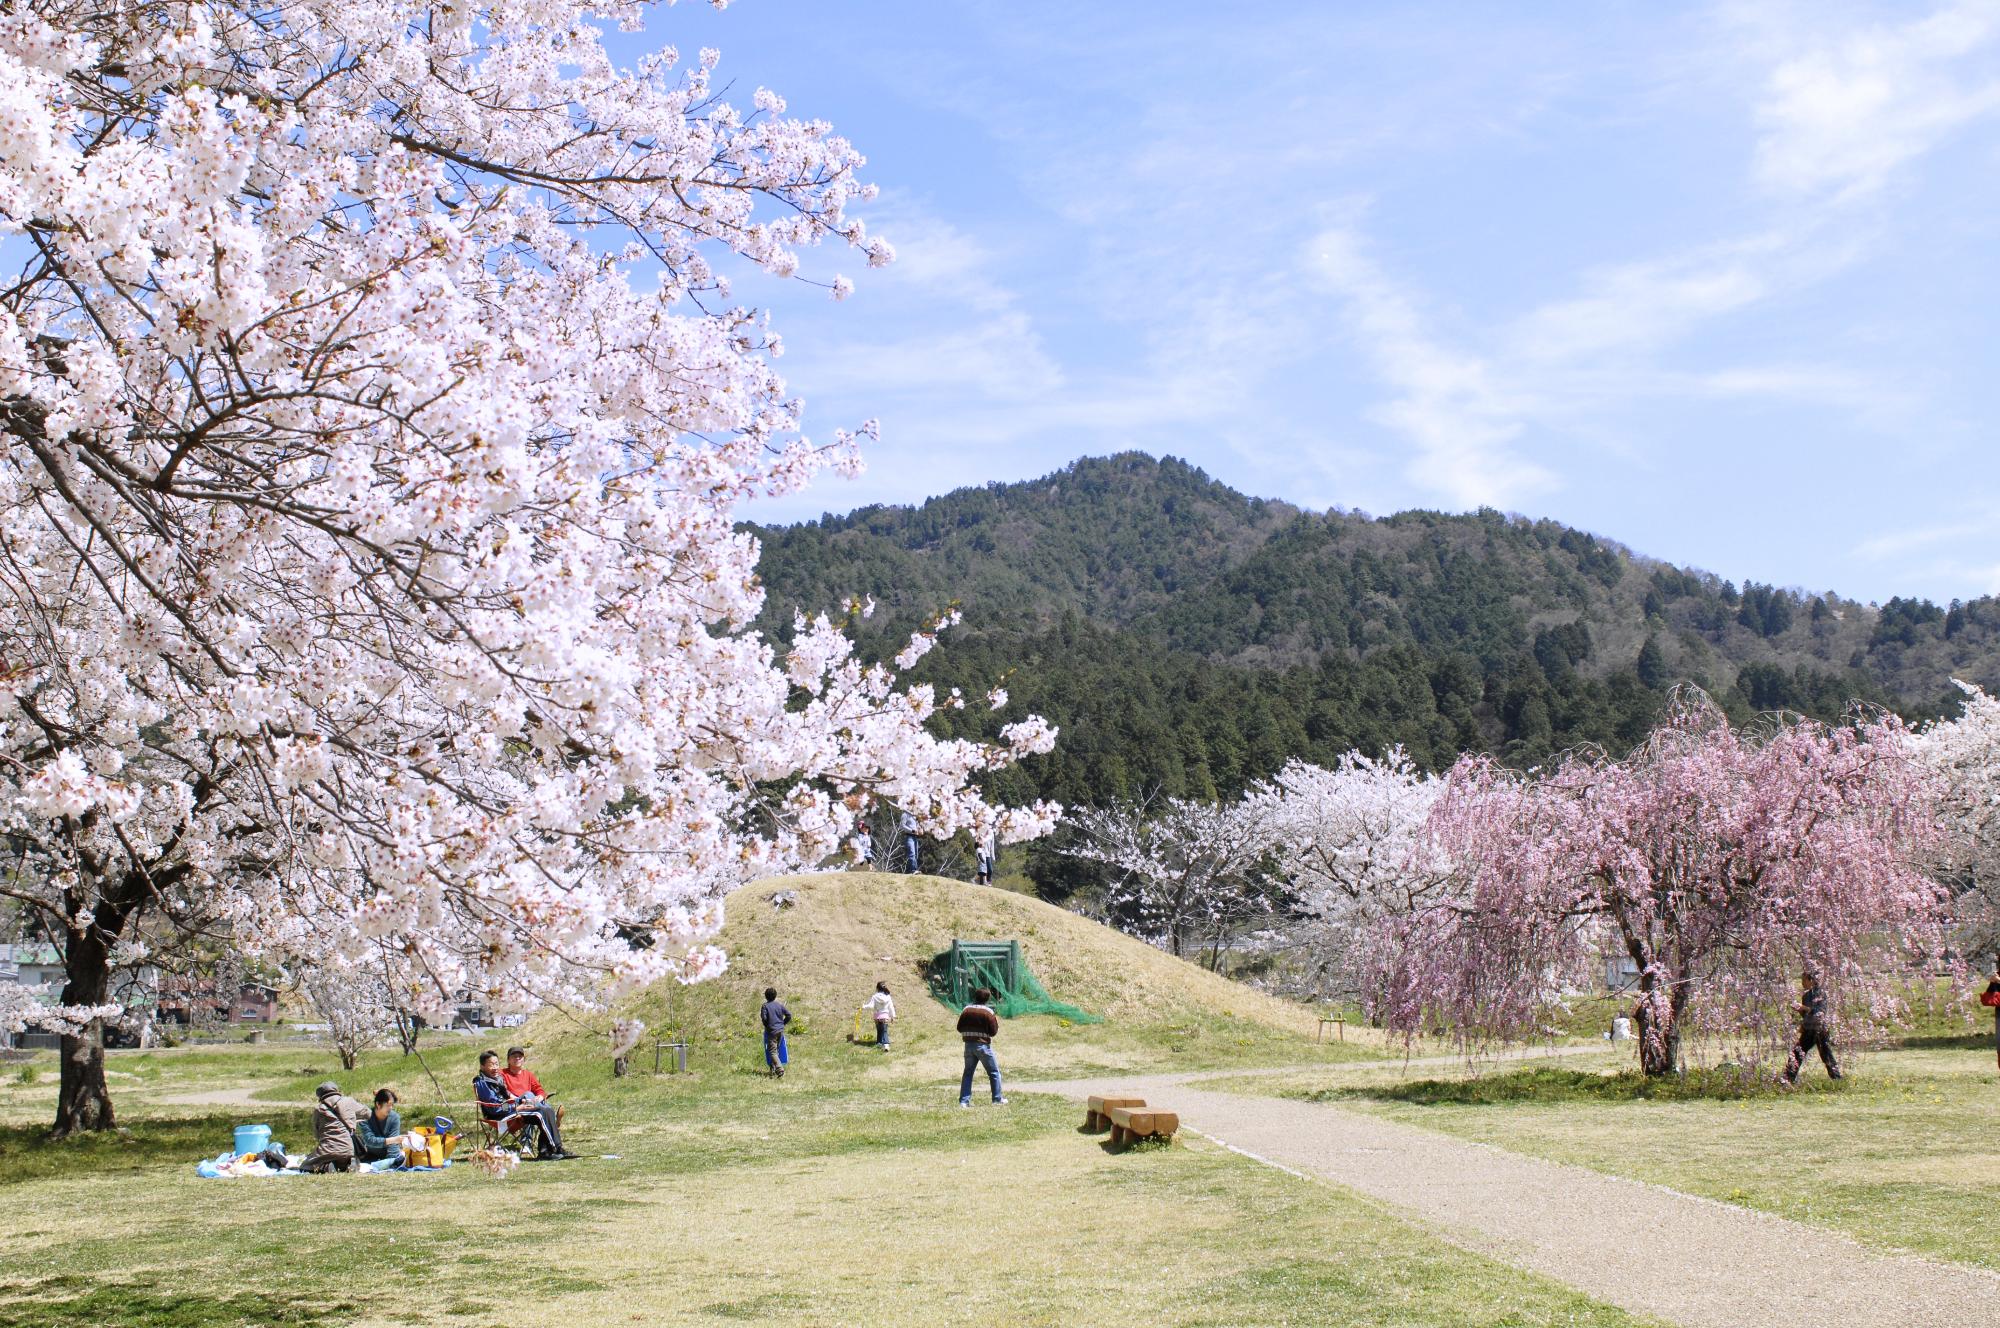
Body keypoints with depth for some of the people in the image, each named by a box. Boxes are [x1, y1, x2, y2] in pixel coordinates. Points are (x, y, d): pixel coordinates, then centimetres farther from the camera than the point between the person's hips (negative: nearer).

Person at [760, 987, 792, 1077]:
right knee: (776, 1050, 20)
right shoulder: (779, 1005, 5)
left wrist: (766, 1025, 3)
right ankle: (773, 1068, 27)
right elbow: (788, 1014, 2)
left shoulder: (765, 1006, -8)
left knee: (772, 1052, -6)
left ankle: (780, 1070, -22)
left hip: (771, 1031, -5)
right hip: (780, 1030, 5)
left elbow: (764, 1018, -17)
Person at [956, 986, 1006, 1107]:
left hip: (968, 1045, 4)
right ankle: (997, 1099, 11)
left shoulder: (966, 1010, 5)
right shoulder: (988, 1012, -9)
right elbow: (993, 1032, -9)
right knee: (994, 1072, 9)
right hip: (983, 1045, -4)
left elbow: (960, 1028, 8)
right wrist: (996, 1022, 8)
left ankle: (964, 1101, 5)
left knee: (968, 1073, 12)